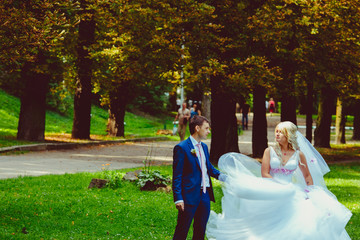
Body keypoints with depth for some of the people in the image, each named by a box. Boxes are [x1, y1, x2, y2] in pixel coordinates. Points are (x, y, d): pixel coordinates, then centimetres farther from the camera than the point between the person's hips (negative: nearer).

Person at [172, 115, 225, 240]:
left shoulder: (204, 147, 13)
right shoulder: (181, 148, -11)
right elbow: (177, 176, -13)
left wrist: (220, 175, 6)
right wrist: (178, 199, -18)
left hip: (205, 194, 8)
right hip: (190, 196, -7)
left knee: (201, 229, 14)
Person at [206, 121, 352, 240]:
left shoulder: (299, 154, 4)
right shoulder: (270, 151, 1)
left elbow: (307, 175, 14)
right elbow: (264, 174, -5)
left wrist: (311, 192, 2)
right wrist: (281, 186, -14)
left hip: (291, 195, 1)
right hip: (270, 193, -1)